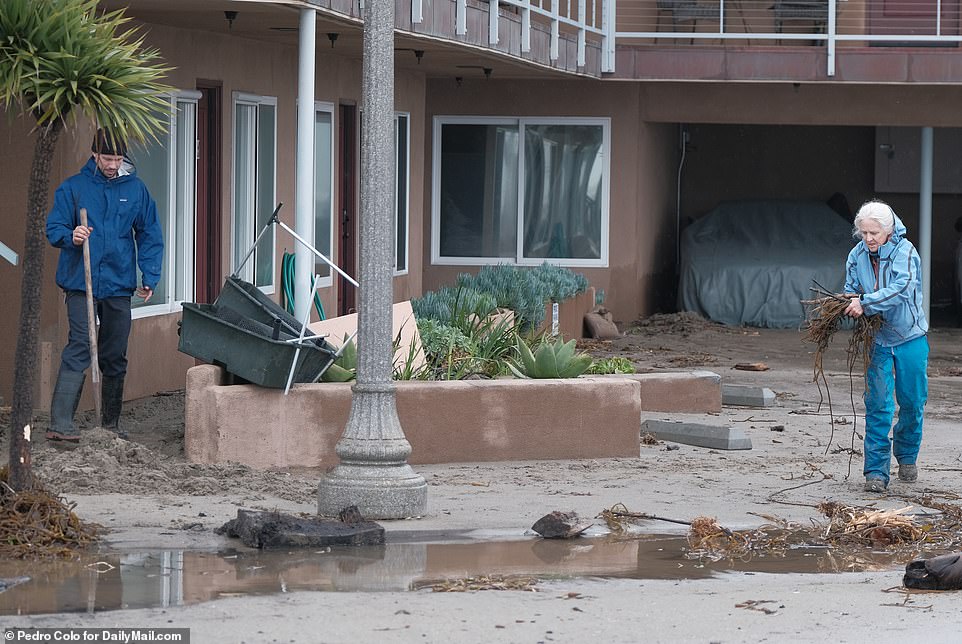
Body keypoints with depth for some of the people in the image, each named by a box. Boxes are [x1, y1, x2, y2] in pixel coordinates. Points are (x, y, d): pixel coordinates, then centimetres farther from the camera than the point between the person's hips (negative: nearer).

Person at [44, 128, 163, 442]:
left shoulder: (135, 189, 7)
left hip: (120, 285, 3)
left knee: (115, 357, 10)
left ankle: (111, 425, 21)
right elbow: (54, 228, 2)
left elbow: (150, 236, 12)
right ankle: (60, 424, -21)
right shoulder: (73, 188, 1)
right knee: (78, 349, -15)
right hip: (81, 283, -3)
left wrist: (150, 277, 4)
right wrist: (71, 237, -21)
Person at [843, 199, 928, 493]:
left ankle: (907, 457, 34)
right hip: (877, 339, 2)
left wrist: (866, 303, -36)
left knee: (912, 402, 9)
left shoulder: (905, 252, -15)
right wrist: (852, 302, -14)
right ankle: (876, 471, -7)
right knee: (878, 405, -8)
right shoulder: (857, 255, -2)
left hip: (910, 336, -2)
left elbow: (901, 288, -29)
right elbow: (851, 289, 9)